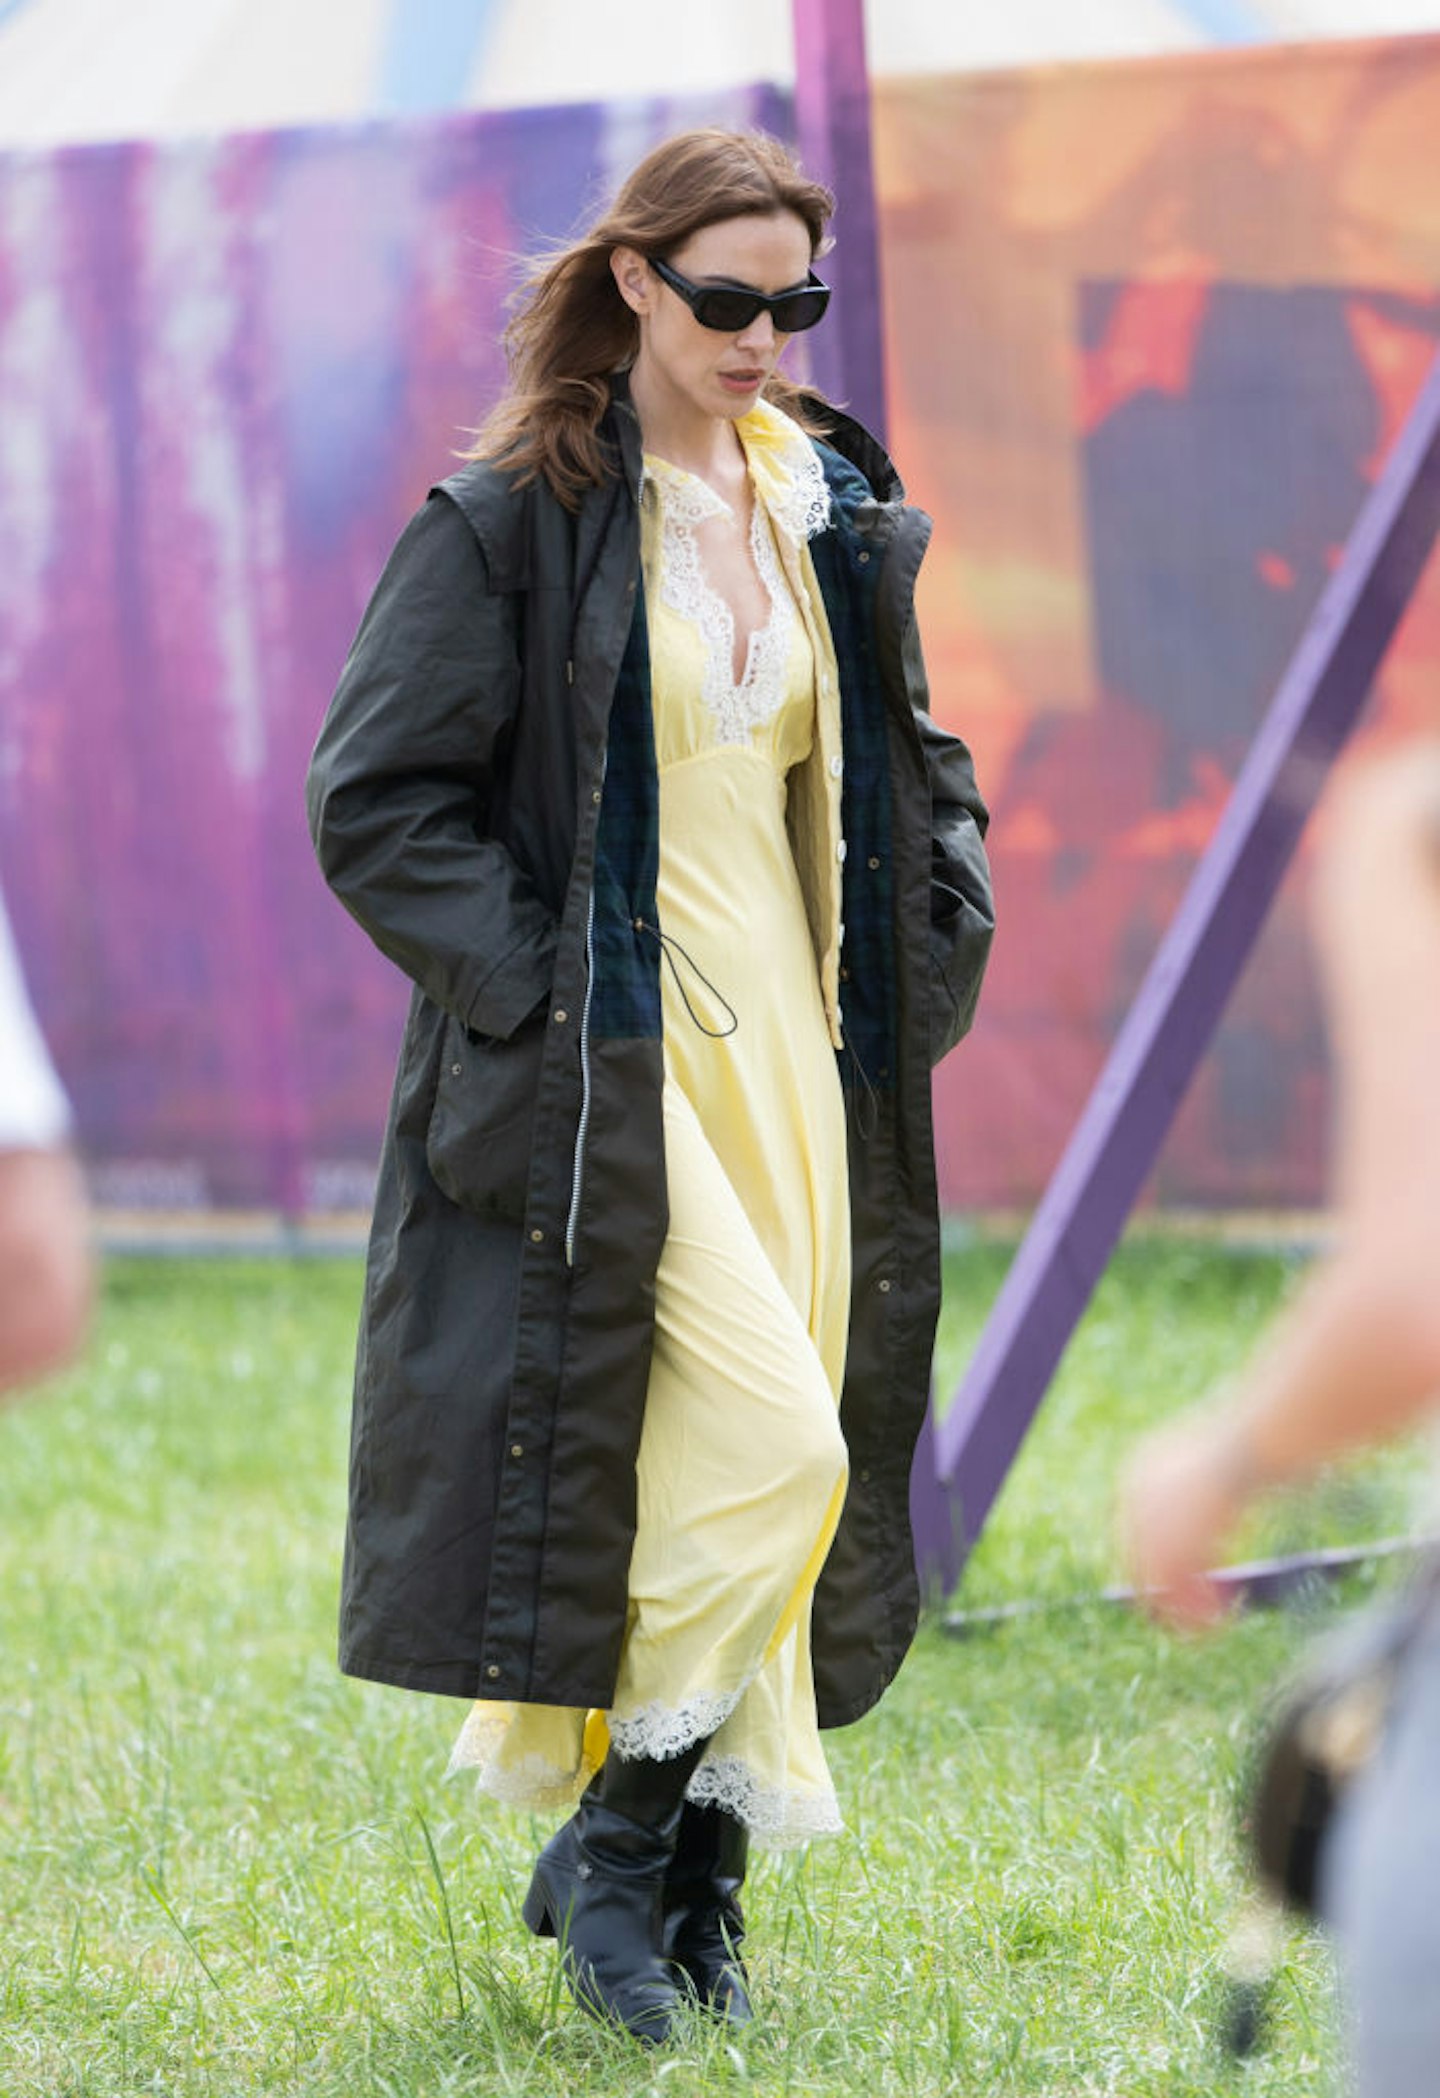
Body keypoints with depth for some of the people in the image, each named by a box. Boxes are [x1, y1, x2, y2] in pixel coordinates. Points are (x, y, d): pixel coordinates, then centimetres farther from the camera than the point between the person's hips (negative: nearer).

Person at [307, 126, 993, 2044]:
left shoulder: (837, 511, 11)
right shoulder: (513, 520, -8)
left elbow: (910, 767, 26)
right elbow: (375, 802, -8)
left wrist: (939, 933, 10)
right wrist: (531, 987, -15)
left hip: (791, 1054, 7)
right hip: (605, 1075, -6)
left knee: (788, 1475, 5)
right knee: (768, 1443, -18)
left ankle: (694, 1894, 16)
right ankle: (619, 1838, -3)